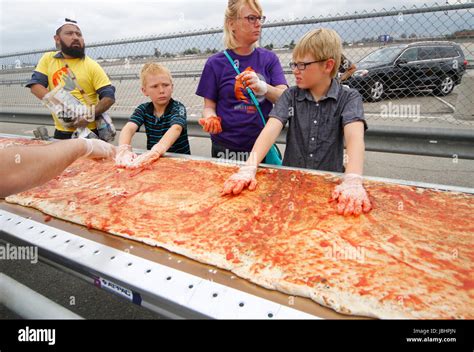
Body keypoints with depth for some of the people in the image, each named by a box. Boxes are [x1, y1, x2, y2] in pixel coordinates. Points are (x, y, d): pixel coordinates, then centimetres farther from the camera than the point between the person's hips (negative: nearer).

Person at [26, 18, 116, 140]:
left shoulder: (92, 65, -5)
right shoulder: (48, 59, 6)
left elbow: (109, 97, -10)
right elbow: (35, 85, -3)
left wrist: (89, 116, -24)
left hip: (90, 132, -3)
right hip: (61, 132, 3)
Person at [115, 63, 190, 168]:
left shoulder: (178, 108, -9)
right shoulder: (143, 109, 1)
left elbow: (176, 129, -29)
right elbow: (129, 128, -15)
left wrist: (156, 151, -47)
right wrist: (124, 149, -37)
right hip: (153, 161, 3)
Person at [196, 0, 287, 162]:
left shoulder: (269, 59, 3)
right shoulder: (215, 63, -2)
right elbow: (209, 106, 1)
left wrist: (263, 87, -27)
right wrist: (210, 118, -22)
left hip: (263, 147, 2)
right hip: (226, 148, -1)